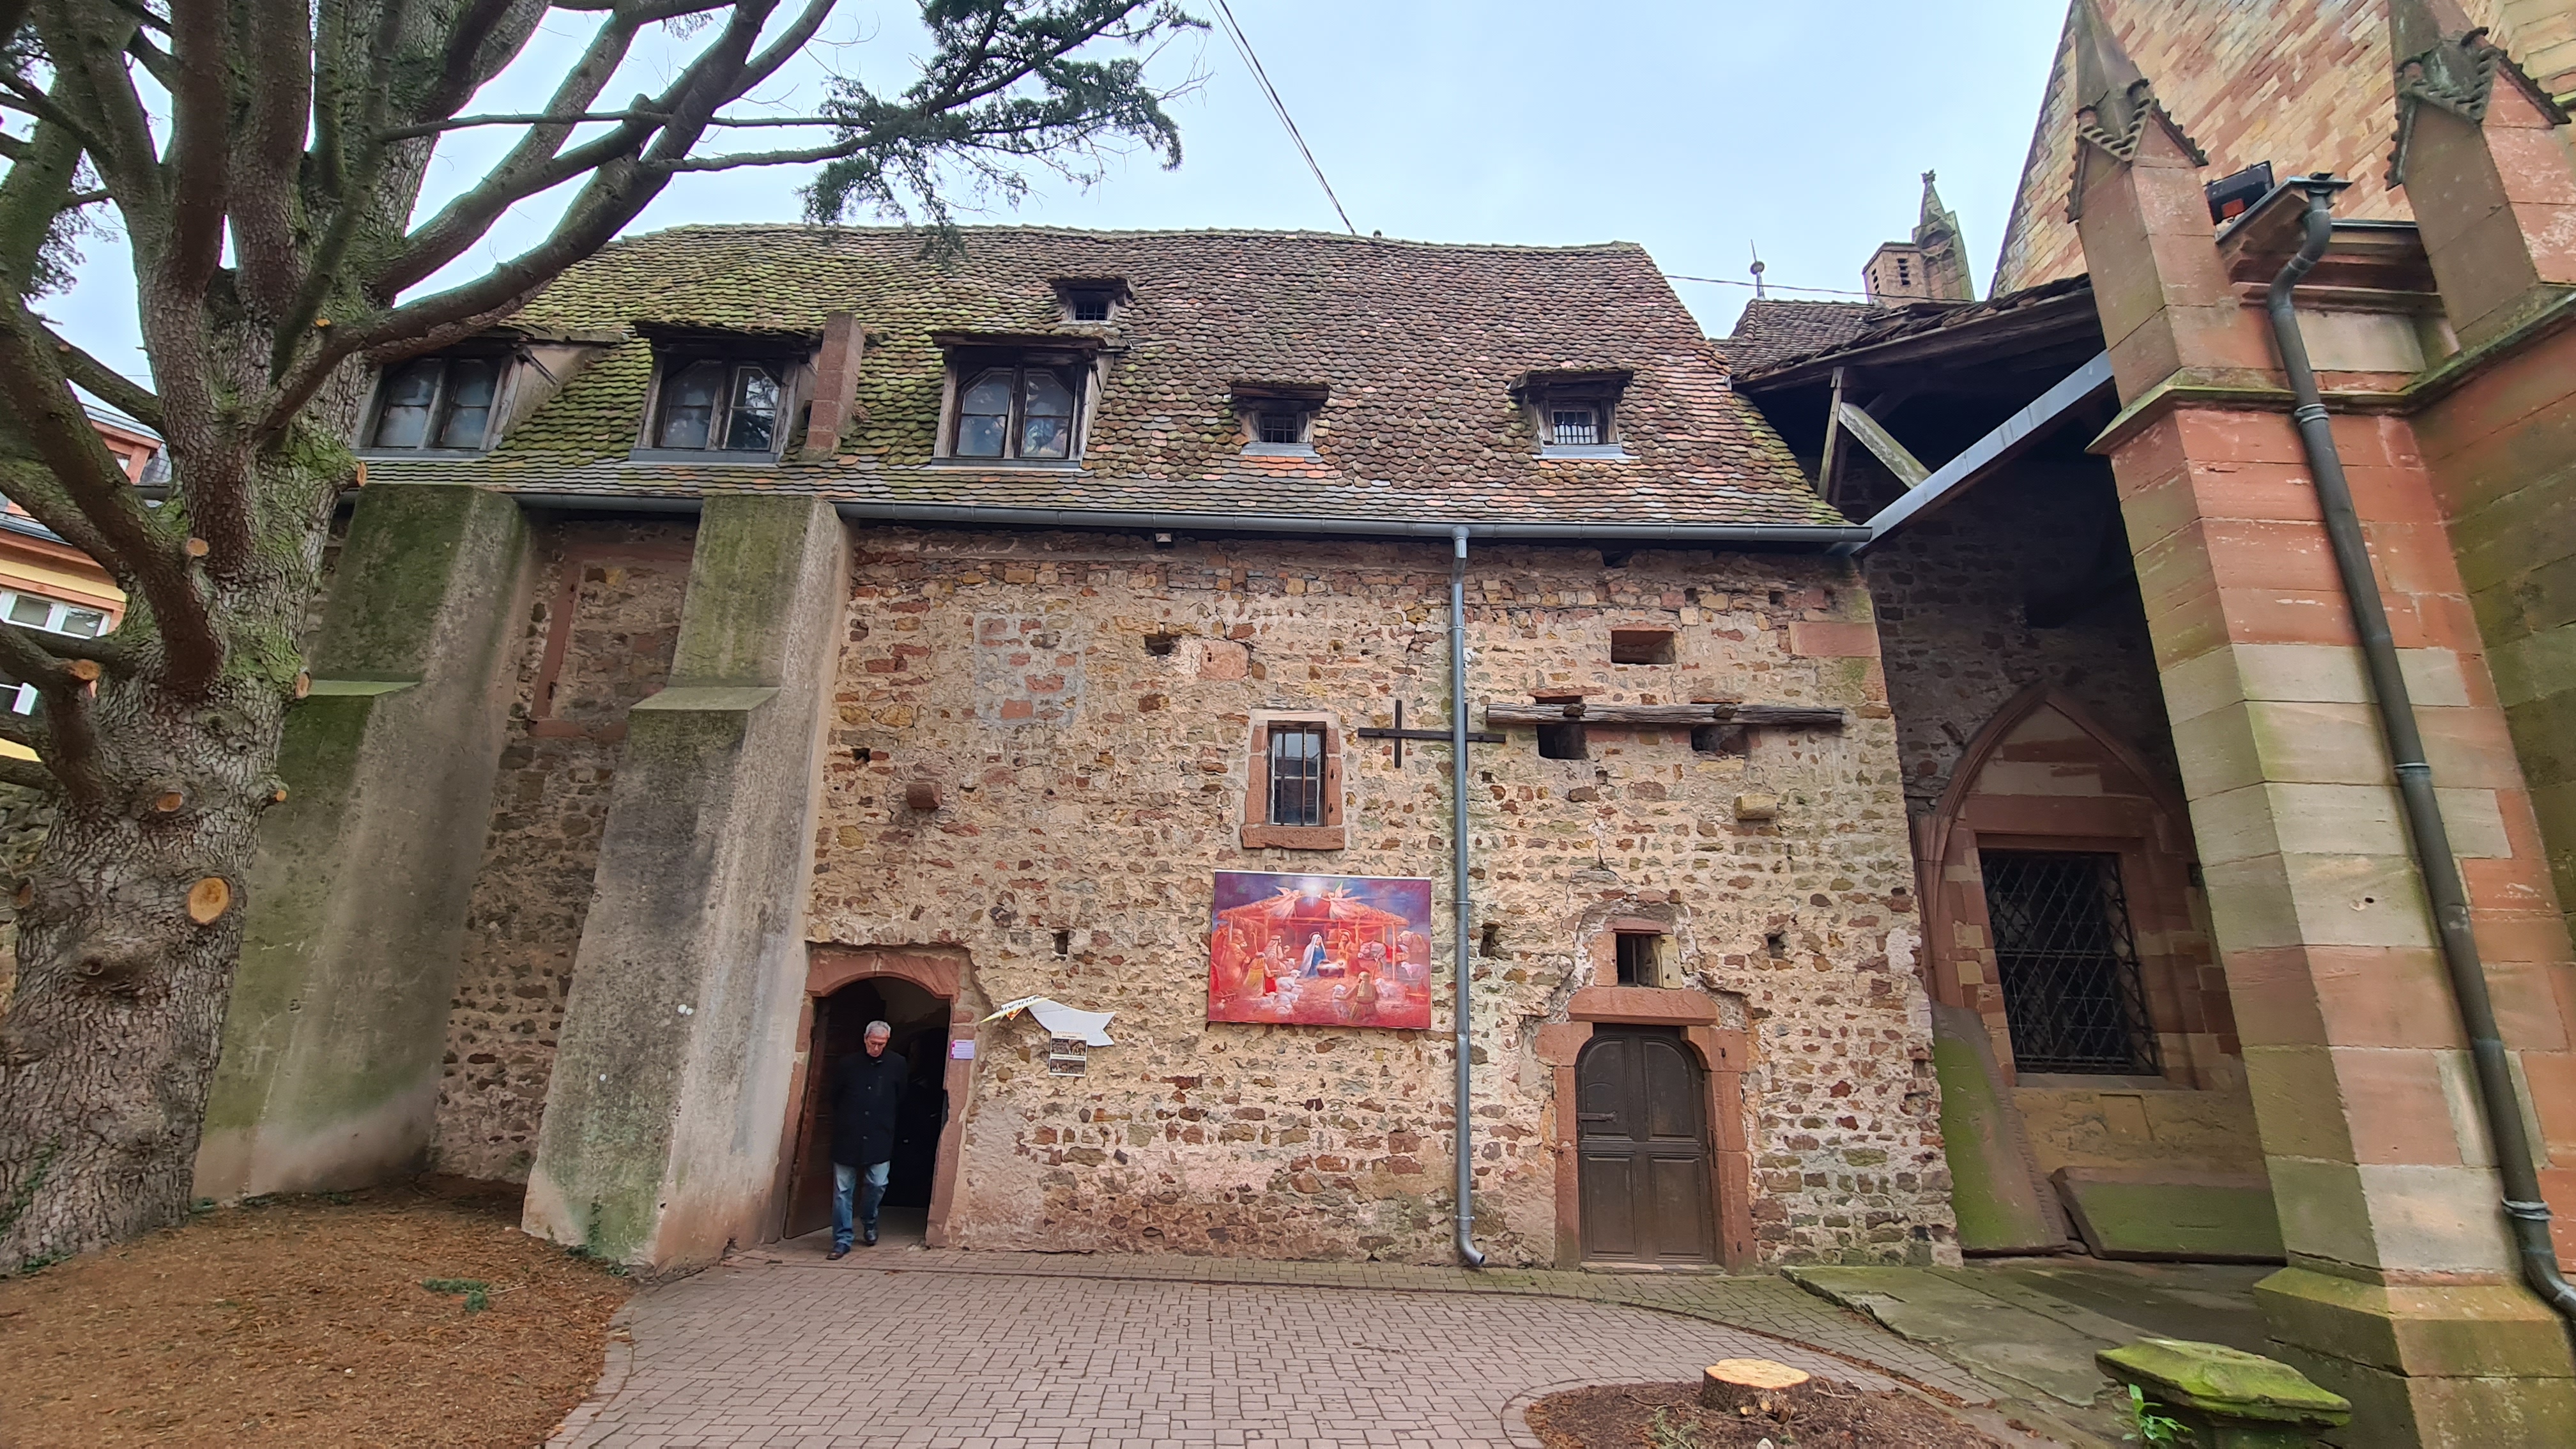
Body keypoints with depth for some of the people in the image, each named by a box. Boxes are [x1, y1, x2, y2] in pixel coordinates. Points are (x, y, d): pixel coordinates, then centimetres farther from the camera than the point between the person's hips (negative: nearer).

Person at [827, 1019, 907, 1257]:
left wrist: (886, 1121, 8)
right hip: (847, 1138, 1)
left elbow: (902, 1101, 10)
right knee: (842, 1189, 3)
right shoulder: (848, 1064, 2)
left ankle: (869, 1222, 28)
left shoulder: (898, 1065, 1)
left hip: (880, 1139, 0)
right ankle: (842, 1239, 14)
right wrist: (842, 1122, 13)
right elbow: (835, 1097, 14)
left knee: (878, 1184, -1)